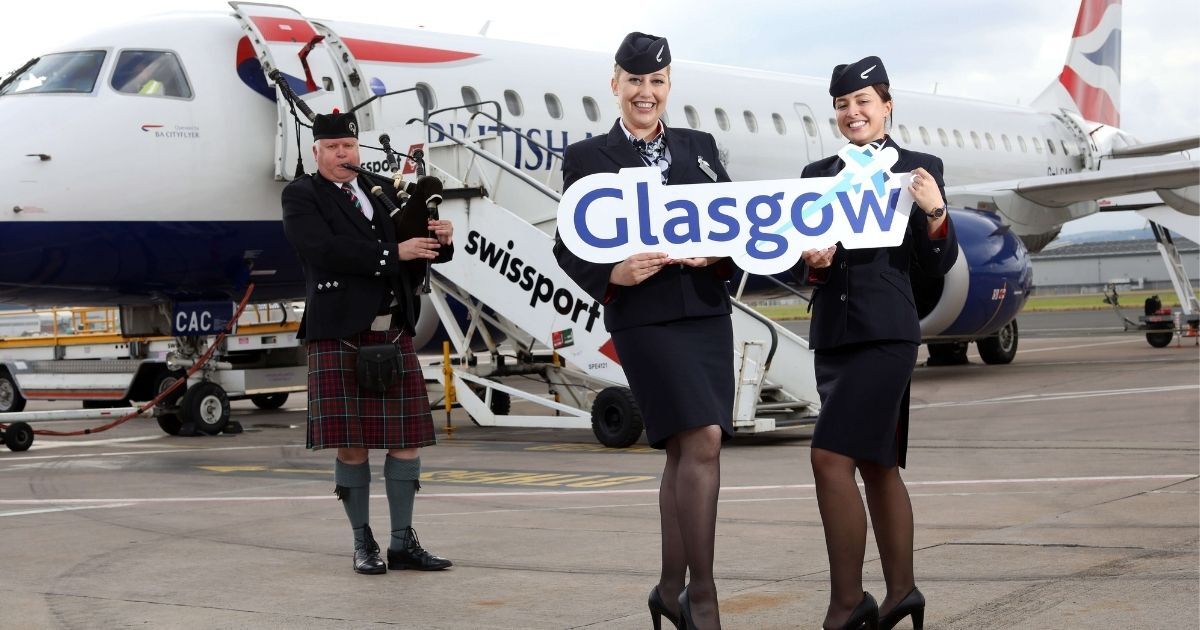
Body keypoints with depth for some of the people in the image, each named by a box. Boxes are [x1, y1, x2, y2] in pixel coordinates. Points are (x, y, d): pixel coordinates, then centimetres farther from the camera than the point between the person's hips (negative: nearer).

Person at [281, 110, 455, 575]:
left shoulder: (381, 193, 18)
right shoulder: (301, 197, 1)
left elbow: (418, 251, 17)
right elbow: (326, 250, -16)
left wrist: (439, 240, -5)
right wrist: (393, 253, -17)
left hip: (394, 333, 5)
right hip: (339, 336, -5)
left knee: (407, 438, 4)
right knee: (351, 445, -1)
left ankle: (403, 542, 12)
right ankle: (363, 544, 11)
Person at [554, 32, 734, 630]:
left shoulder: (700, 147, 13)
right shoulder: (587, 157, 3)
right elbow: (569, 247, 0)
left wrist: (719, 254, -11)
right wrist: (611, 274, -18)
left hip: (707, 311, 4)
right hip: (642, 315, -4)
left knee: (684, 450, 9)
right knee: (702, 442, -15)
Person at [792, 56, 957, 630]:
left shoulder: (918, 169, 1)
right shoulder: (818, 174, 13)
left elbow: (937, 264, 0)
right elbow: (797, 256, 14)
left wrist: (935, 212, -17)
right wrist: (811, 264, -8)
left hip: (885, 334, -6)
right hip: (831, 336, 6)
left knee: (831, 457, -16)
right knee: (877, 465, 13)